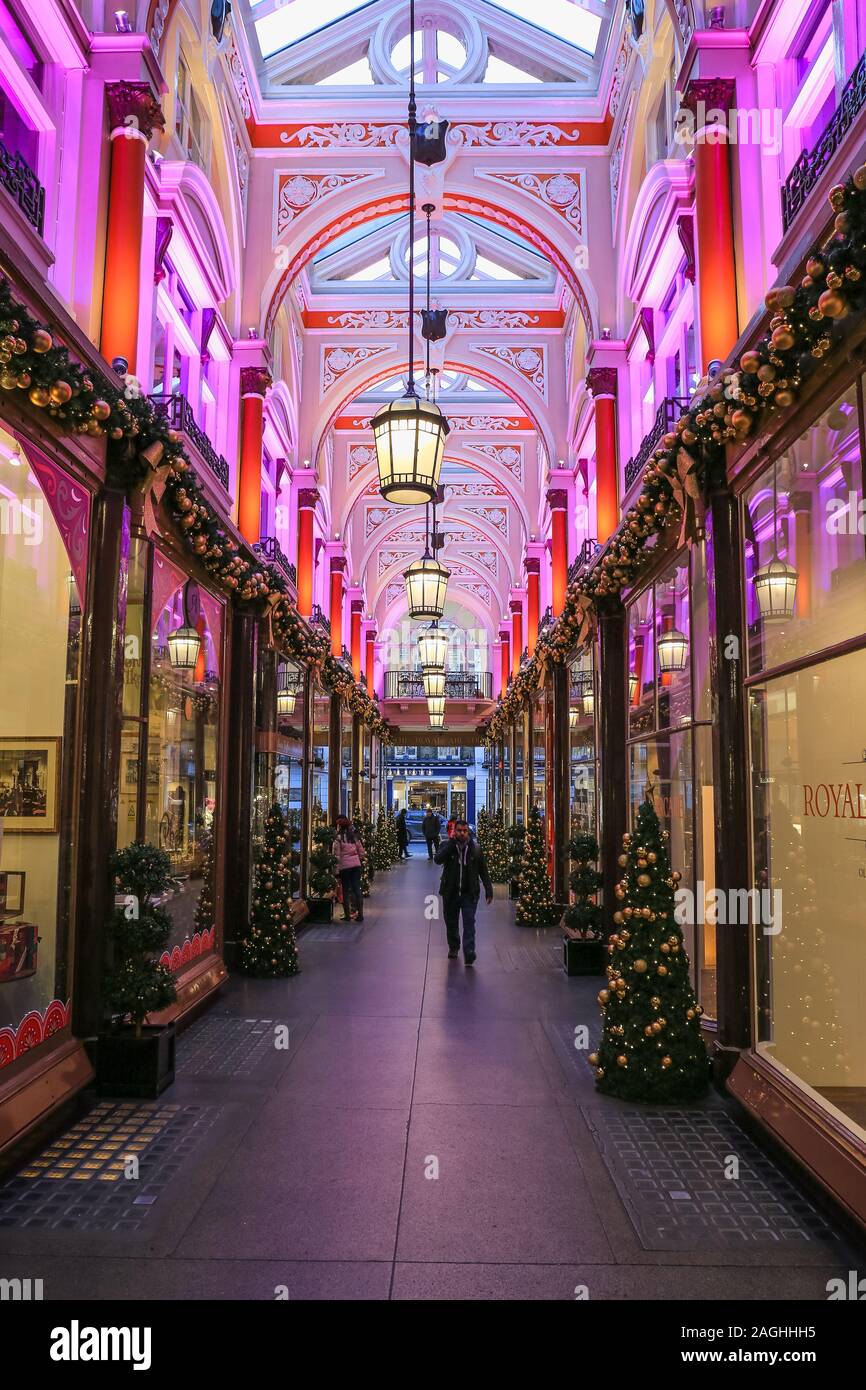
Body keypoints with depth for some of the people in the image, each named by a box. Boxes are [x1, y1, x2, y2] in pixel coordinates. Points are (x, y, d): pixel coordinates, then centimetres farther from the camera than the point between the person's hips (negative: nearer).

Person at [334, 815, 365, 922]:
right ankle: (360, 914, 8)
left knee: (346, 890, 6)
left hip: (344, 866, -4)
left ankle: (347, 915, 10)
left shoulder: (338, 838, -9)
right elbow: (361, 851, 10)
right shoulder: (354, 836, 6)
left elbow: (337, 855, -10)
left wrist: (337, 869, -5)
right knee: (357, 889, 7)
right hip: (356, 865, 4)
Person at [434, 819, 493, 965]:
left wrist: (488, 891, 2)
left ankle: (469, 952, -17)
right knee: (451, 923, 13)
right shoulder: (447, 846, 2)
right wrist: (452, 842, -18)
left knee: (469, 922, -12)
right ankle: (453, 948, 33)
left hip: (469, 893, -1)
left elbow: (483, 872, 7)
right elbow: (438, 859, -20)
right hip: (450, 892, 1)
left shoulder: (476, 849, 3)